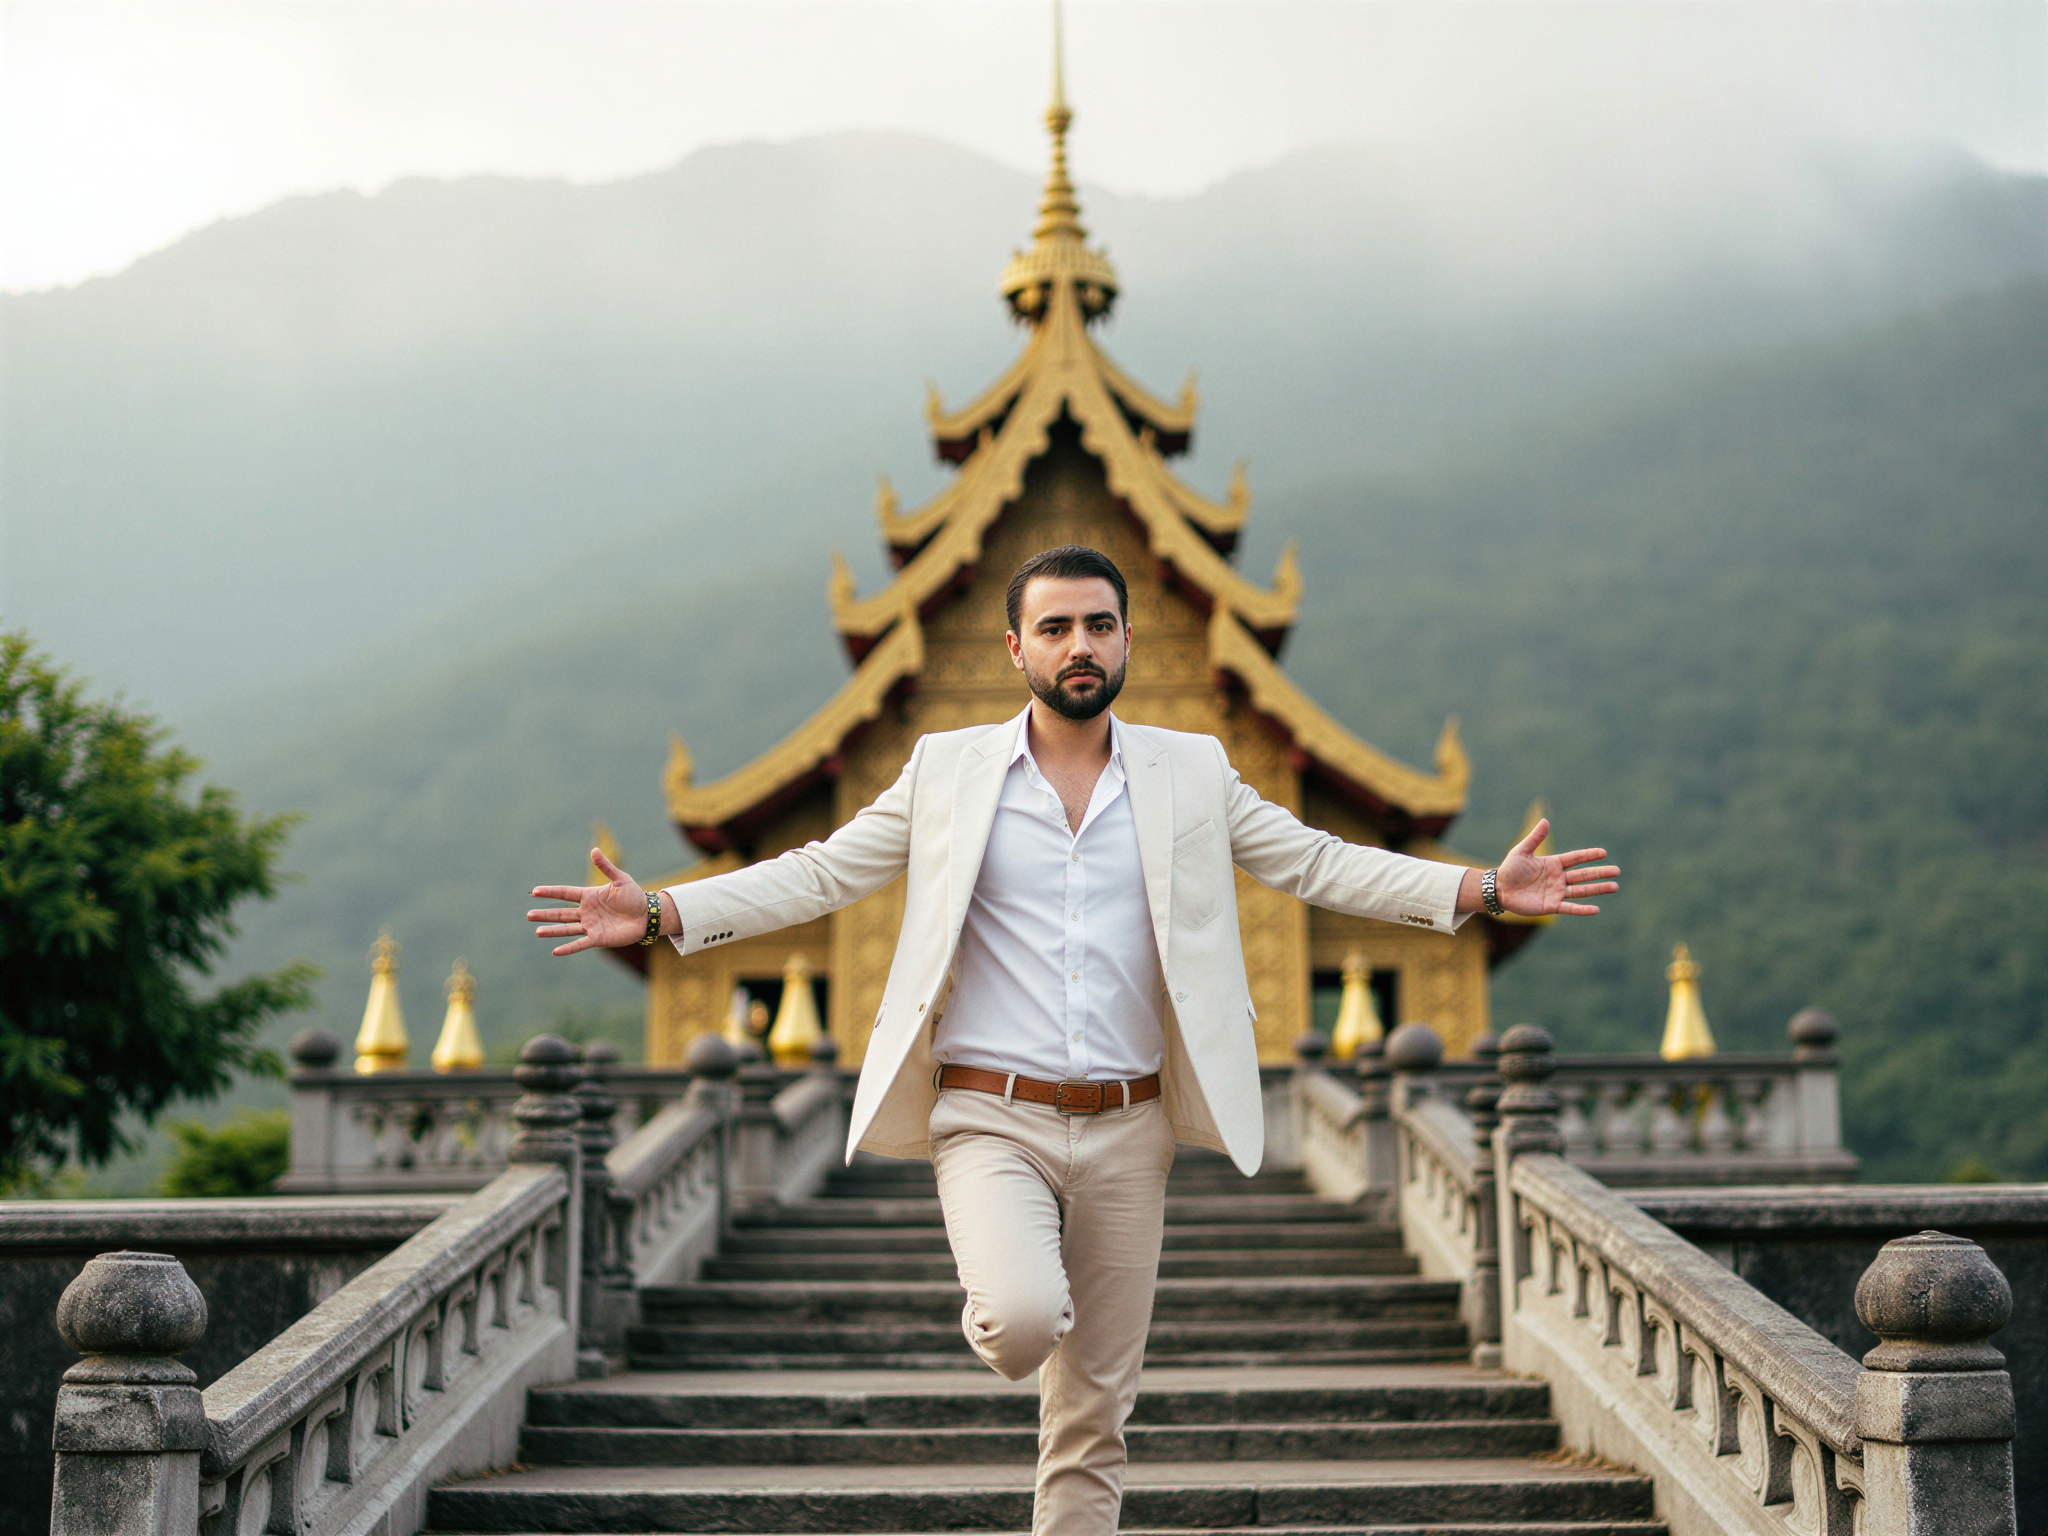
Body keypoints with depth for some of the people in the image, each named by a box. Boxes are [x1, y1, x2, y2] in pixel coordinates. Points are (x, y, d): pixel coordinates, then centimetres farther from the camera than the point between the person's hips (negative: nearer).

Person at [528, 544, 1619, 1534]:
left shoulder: (1190, 774, 7)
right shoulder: (946, 771, 3)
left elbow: (1319, 864, 9)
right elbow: (820, 874, 5)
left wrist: (1485, 889, -1)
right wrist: (661, 912, -5)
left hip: (1126, 1133, 2)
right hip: (989, 1119, -2)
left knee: (1095, 1414, 5)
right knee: (1025, 1320, -27)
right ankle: (1001, 1313, 9)